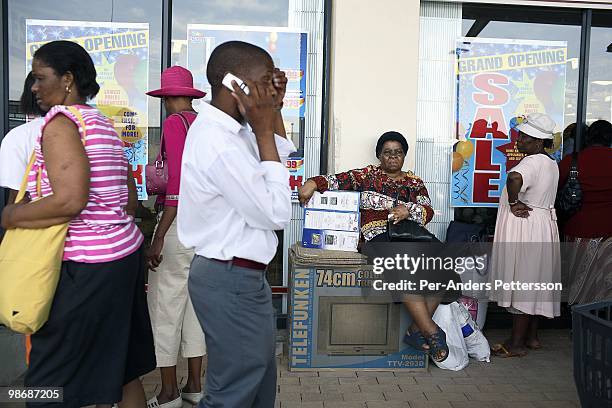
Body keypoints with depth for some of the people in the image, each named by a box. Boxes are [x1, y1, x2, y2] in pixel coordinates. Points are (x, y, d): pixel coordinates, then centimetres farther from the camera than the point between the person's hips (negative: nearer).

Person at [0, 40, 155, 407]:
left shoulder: (61, 121, -12)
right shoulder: (103, 122, 14)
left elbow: (69, 201, -24)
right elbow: (128, 196, 15)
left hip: (87, 267, -9)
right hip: (126, 252, 9)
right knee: (122, 371, 18)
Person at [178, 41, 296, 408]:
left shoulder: (226, 130, 6)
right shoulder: (219, 144, -25)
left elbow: (281, 159, 21)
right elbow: (277, 213, -19)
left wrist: (275, 109, 6)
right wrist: (263, 130, -16)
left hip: (238, 275, 10)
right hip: (232, 281, -10)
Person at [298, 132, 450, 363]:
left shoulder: (415, 183, 22)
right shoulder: (368, 175, 17)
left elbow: (428, 211, 9)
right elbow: (337, 180, 7)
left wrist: (409, 210, -13)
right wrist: (313, 183, -12)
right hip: (378, 235, -4)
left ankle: (416, 330, -16)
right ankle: (431, 332, -27)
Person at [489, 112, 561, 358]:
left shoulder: (533, 162, -19)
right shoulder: (551, 163, 13)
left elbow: (514, 177, -40)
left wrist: (513, 202, -25)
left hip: (524, 226, -10)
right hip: (543, 224, 10)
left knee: (521, 281, -4)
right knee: (534, 282, 16)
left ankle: (516, 344, 4)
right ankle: (532, 336, 27)